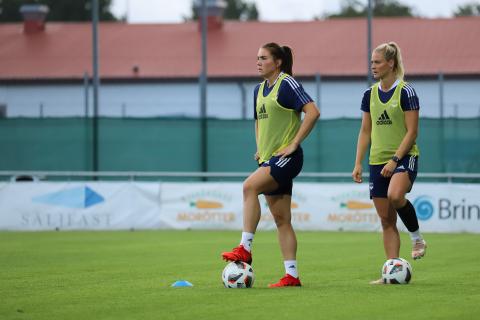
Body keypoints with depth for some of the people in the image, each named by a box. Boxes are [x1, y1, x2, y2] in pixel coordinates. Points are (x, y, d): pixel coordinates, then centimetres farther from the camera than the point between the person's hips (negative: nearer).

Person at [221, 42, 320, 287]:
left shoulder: (287, 84, -9)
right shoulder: (259, 90, 16)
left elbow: (313, 112, -19)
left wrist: (294, 143, -19)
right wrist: (259, 148, 18)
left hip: (286, 157, -9)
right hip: (268, 158, 9)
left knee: (250, 186, -27)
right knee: (281, 219, 5)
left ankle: (245, 248, -26)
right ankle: (291, 275, 5)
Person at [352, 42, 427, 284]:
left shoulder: (406, 92, -8)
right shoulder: (370, 94, 9)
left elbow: (412, 132, -12)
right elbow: (365, 132, 14)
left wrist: (395, 160, -19)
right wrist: (358, 163, 6)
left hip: (404, 157, -6)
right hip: (377, 162, 6)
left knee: (395, 196, -34)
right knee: (386, 220, 3)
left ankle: (417, 238, -10)